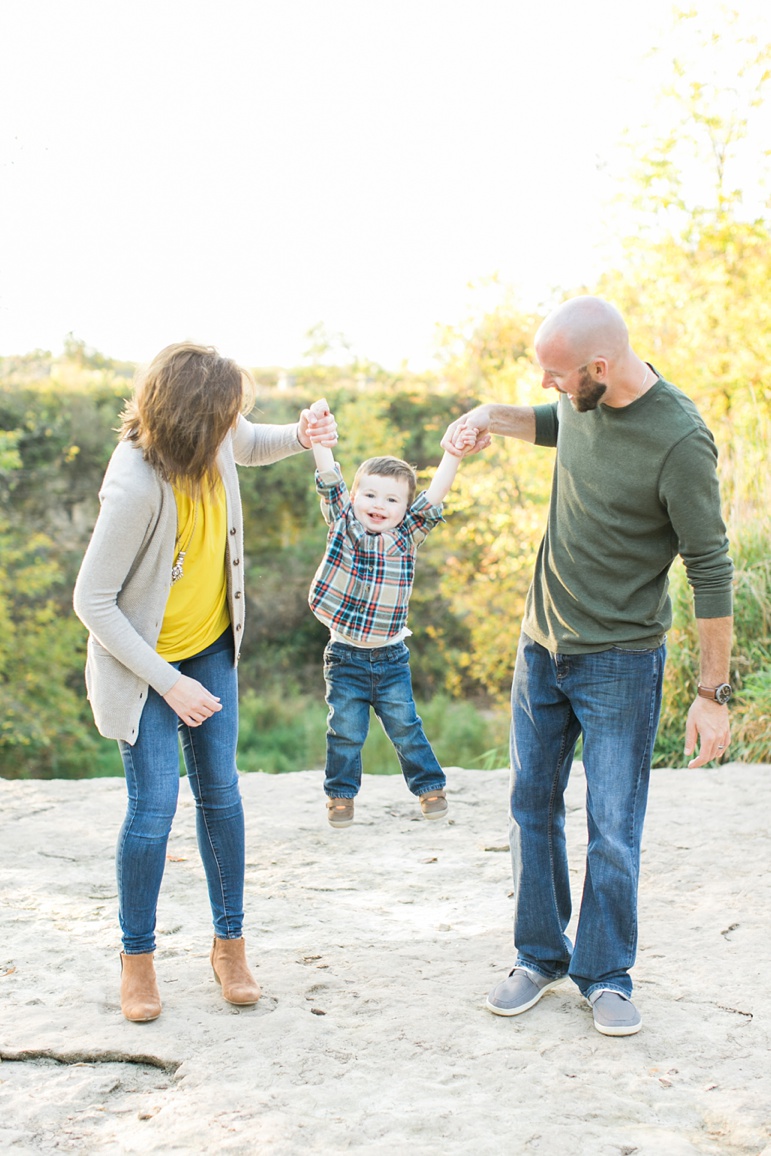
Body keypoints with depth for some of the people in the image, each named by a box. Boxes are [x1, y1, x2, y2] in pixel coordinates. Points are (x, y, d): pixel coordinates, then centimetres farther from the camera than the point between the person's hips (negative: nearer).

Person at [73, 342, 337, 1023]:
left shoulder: (215, 442, -14)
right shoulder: (136, 488, -33)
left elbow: (250, 446, 14)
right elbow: (93, 601, -25)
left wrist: (299, 437, -8)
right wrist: (168, 684, -22)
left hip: (209, 644, 6)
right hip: (143, 660, -6)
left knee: (220, 791, 7)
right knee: (155, 803, -7)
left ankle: (229, 943, 22)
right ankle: (137, 959, 14)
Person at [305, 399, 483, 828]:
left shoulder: (407, 537, -2)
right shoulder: (343, 527, -3)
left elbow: (435, 496, -12)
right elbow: (329, 480, -12)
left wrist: (454, 456, -23)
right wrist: (319, 438, -24)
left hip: (391, 658, 1)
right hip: (345, 656, -1)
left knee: (405, 727, 9)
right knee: (346, 732, 5)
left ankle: (430, 785, 25)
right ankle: (342, 794, 21)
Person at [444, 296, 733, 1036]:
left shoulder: (680, 441, -23)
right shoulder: (583, 401, -2)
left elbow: (710, 570, -18)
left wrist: (713, 695, -16)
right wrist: (494, 416, 4)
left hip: (621, 661, -6)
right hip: (542, 643, 7)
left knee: (613, 830, -1)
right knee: (532, 808, 12)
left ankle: (606, 977, 17)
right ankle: (540, 957, 27)